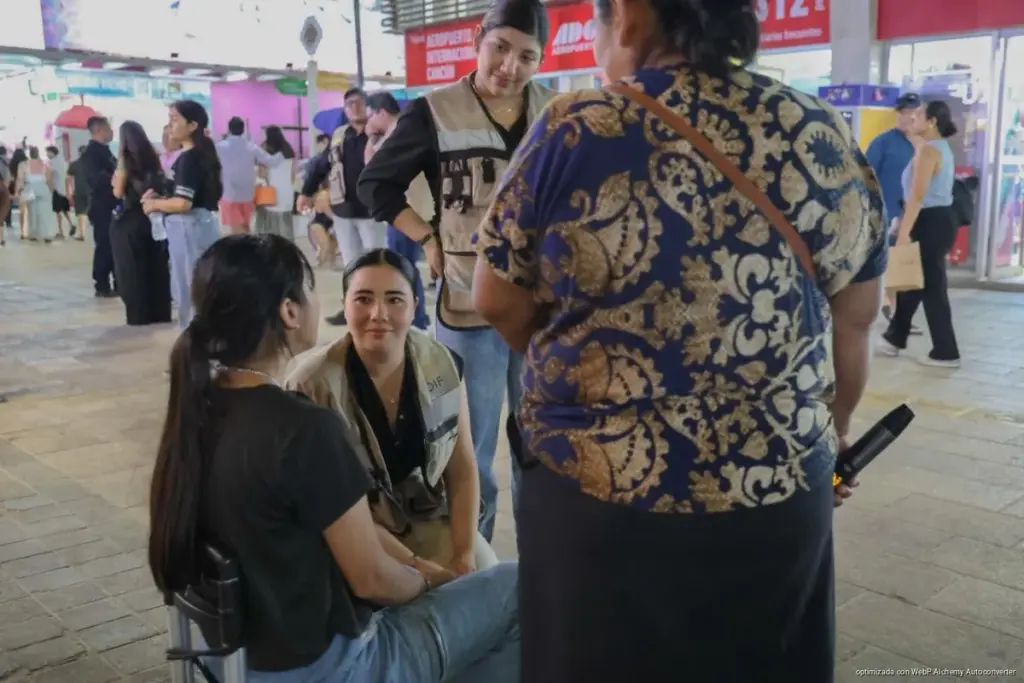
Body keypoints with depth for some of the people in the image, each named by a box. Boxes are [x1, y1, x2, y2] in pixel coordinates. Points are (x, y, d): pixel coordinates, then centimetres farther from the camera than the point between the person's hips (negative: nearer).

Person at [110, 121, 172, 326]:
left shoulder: (126, 160, -10)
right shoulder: (152, 157, 5)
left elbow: (118, 192, -9)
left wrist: (116, 178, 6)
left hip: (131, 219, -5)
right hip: (150, 216, 5)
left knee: (133, 268, 3)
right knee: (155, 265, 10)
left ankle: (139, 314, 6)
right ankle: (160, 312, 14)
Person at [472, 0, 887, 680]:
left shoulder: (573, 131, -12)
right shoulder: (828, 139, -2)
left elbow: (497, 302, -2)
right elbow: (854, 325, 6)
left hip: (598, 500, -2)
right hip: (780, 497, 3)